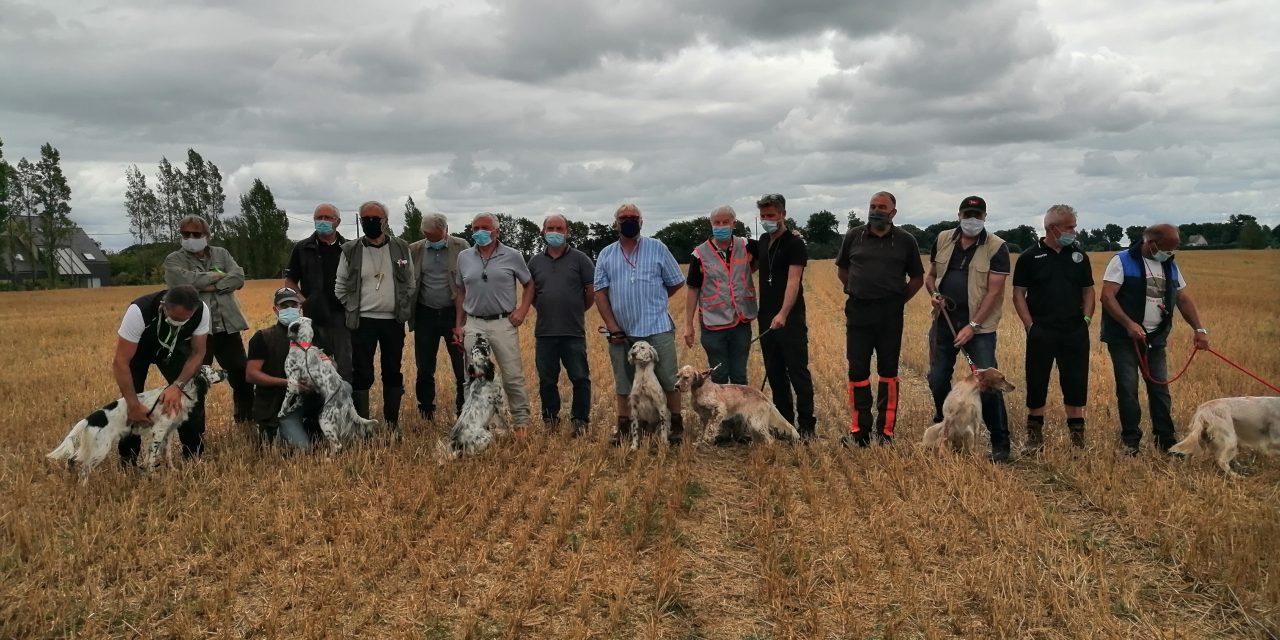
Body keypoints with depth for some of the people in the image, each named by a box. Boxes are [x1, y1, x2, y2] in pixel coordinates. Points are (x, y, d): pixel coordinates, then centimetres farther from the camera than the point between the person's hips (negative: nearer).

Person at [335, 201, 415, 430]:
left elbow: (410, 283, 10)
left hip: (393, 321, 1)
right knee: (362, 374, 0)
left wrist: (404, 310, 6)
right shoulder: (350, 250, -1)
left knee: (393, 372, 9)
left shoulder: (401, 248, 2)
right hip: (363, 322, -1)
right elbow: (340, 286, 7)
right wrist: (352, 310, 3)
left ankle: (393, 421, 21)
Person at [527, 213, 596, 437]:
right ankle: (550, 421, 23)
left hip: (574, 332, -3)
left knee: (580, 378, 0)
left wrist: (577, 310, 9)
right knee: (546, 380, 10)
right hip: (544, 332, 3)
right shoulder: (535, 262, 10)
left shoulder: (579, 259, 0)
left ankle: (580, 420, 13)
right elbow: (530, 293, 18)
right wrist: (546, 309, 11)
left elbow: (592, 291, 2)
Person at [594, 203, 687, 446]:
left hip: (657, 329, -2)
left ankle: (677, 426, 15)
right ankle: (623, 429, 22)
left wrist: (653, 299, 8)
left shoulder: (657, 248, 2)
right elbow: (600, 293, 2)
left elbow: (677, 282, 6)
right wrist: (613, 328, -6)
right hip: (621, 332, 2)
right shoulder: (606, 255, 7)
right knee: (624, 383, 12)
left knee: (669, 380, 2)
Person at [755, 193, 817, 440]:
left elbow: (793, 281, -21)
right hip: (767, 319, 7)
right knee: (774, 374, 11)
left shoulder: (795, 244, -10)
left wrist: (783, 314, -33)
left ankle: (807, 426, 2)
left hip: (791, 320, -7)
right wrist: (757, 310, 12)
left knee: (798, 373, -4)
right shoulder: (763, 241, 12)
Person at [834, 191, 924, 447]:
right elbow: (842, 270, 17)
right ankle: (859, 430, 10)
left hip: (890, 314, -1)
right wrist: (857, 292, 9)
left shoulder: (906, 241, 2)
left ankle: (886, 431, 12)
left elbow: (917, 278, 10)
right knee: (858, 371, 2)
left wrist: (899, 300, 3)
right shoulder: (854, 236, 4)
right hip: (858, 311, 1)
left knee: (888, 371, 6)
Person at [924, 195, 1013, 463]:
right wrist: (933, 293, -6)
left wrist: (973, 326, -18)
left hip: (979, 326, -4)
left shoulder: (996, 247, -8)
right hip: (943, 322, 5)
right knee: (937, 379, 11)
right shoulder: (943, 240, 6)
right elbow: (931, 275, 17)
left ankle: (1000, 443, 3)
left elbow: (994, 291, -12)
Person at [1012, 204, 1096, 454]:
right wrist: (1030, 325, -8)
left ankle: (1078, 437, 17)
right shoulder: (1029, 257, -1)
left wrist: (1086, 318, 2)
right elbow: (1018, 293, -1)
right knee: (1036, 385, 4)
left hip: (1075, 333, 3)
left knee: (1076, 384, 6)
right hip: (1041, 333, -3)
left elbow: (1088, 291, 14)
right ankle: (1034, 437, 15)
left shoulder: (1079, 255, 8)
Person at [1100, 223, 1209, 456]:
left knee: (1160, 389, 6)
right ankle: (1131, 441, 8)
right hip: (1124, 338, -5)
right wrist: (1129, 324, -25)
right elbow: (1107, 296, -16)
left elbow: (1184, 299, 13)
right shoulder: (1122, 261, -9)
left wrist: (1199, 329, 1)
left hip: (1156, 338, 5)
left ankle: (1166, 440, 13)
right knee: (1128, 389, -2)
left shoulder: (1170, 266, 10)